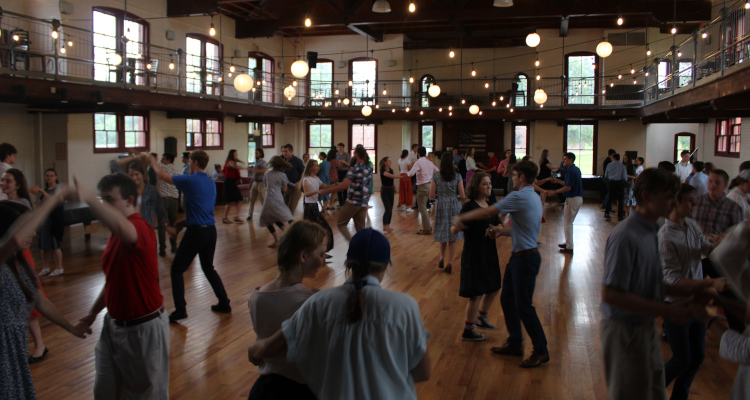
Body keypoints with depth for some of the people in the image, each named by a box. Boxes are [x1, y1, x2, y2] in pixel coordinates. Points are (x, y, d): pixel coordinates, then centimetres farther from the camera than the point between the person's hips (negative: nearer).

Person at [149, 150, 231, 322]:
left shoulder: (189, 180, -11)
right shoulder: (211, 183, 11)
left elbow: (162, 175, -2)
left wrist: (152, 161, 17)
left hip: (196, 231, -7)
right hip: (211, 230, 7)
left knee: (176, 269, 3)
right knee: (208, 267, 21)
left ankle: (180, 310, -3)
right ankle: (224, 304, 21)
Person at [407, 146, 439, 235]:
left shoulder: (419, 162, -12)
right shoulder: (429, 162, 9)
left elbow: (411, 173, -22)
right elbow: (437, 171, 18)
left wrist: (407, 173, -2)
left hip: (422, 186, -8)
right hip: (429, 185, 8)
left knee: (422, 208, -1)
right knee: (424, 207, 18)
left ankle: (427, 229, 1)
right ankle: (428, 226, 22)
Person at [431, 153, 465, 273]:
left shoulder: (436, 176, -4)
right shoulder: (457, 176, -5)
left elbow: (432, 195, -5)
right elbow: (462, 196, -5)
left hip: (441, 206, 0)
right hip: (454, 206, 0)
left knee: (443, 233, 20)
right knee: (453, 236, 8)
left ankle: (442, 258, 13)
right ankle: (449, 262, 8)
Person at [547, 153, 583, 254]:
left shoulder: (571, 171, -18)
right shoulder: (576, 169, 12)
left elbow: (568, 187, -23)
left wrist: (554, 192, -17)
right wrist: (558, 181, 22)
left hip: (572, 199, -10)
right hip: (578, 197, 10)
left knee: (568, 223, -2)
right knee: (568, 222, 19)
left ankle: (569, 247, 3)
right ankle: (568, 242, 28)